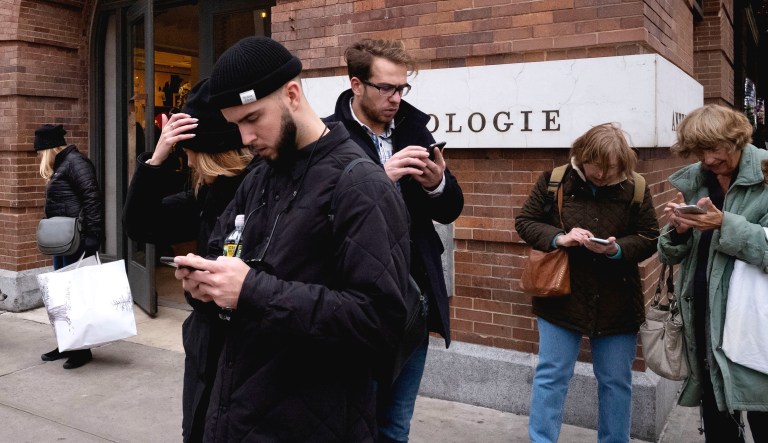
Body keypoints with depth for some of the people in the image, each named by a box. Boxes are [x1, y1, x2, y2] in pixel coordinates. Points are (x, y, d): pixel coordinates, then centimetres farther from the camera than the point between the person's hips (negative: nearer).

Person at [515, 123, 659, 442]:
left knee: (616, 381, 14)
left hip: (616, 303, 2)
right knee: (551, 375, 6)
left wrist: (616, 249, -18)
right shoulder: (554, 181, -4)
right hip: (561, 297, -1)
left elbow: (649, 238, 1)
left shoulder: (635, 188, -2)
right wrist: (558, 238, -17)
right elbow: (524, 222, 0)